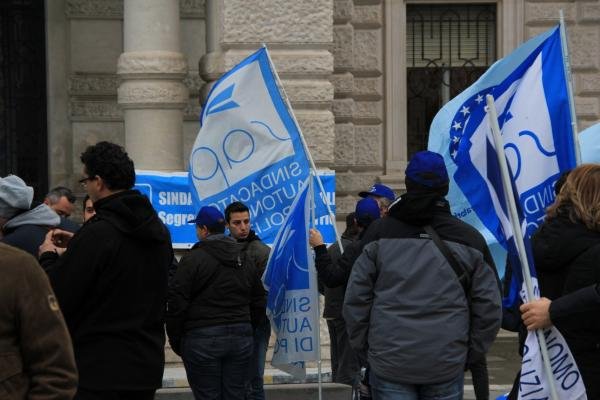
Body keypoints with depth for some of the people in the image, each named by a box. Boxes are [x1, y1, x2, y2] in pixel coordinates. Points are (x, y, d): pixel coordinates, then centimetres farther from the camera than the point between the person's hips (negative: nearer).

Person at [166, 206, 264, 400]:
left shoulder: (192, 259, -8)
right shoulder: (244, 260, 13)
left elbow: (177, 303, -10)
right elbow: (258, 301, 17)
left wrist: (175, 340, -1)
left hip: (203, 340, -5)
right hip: (241, 338, 5)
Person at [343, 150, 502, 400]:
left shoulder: (380, 232, 0)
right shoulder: (469, 238, 1)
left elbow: (355, 300, 0)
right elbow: (489, 306, 2)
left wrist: (365, 350, 11)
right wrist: (470, 353, 13)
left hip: (388, 362, 0)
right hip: (447, 364, 1)